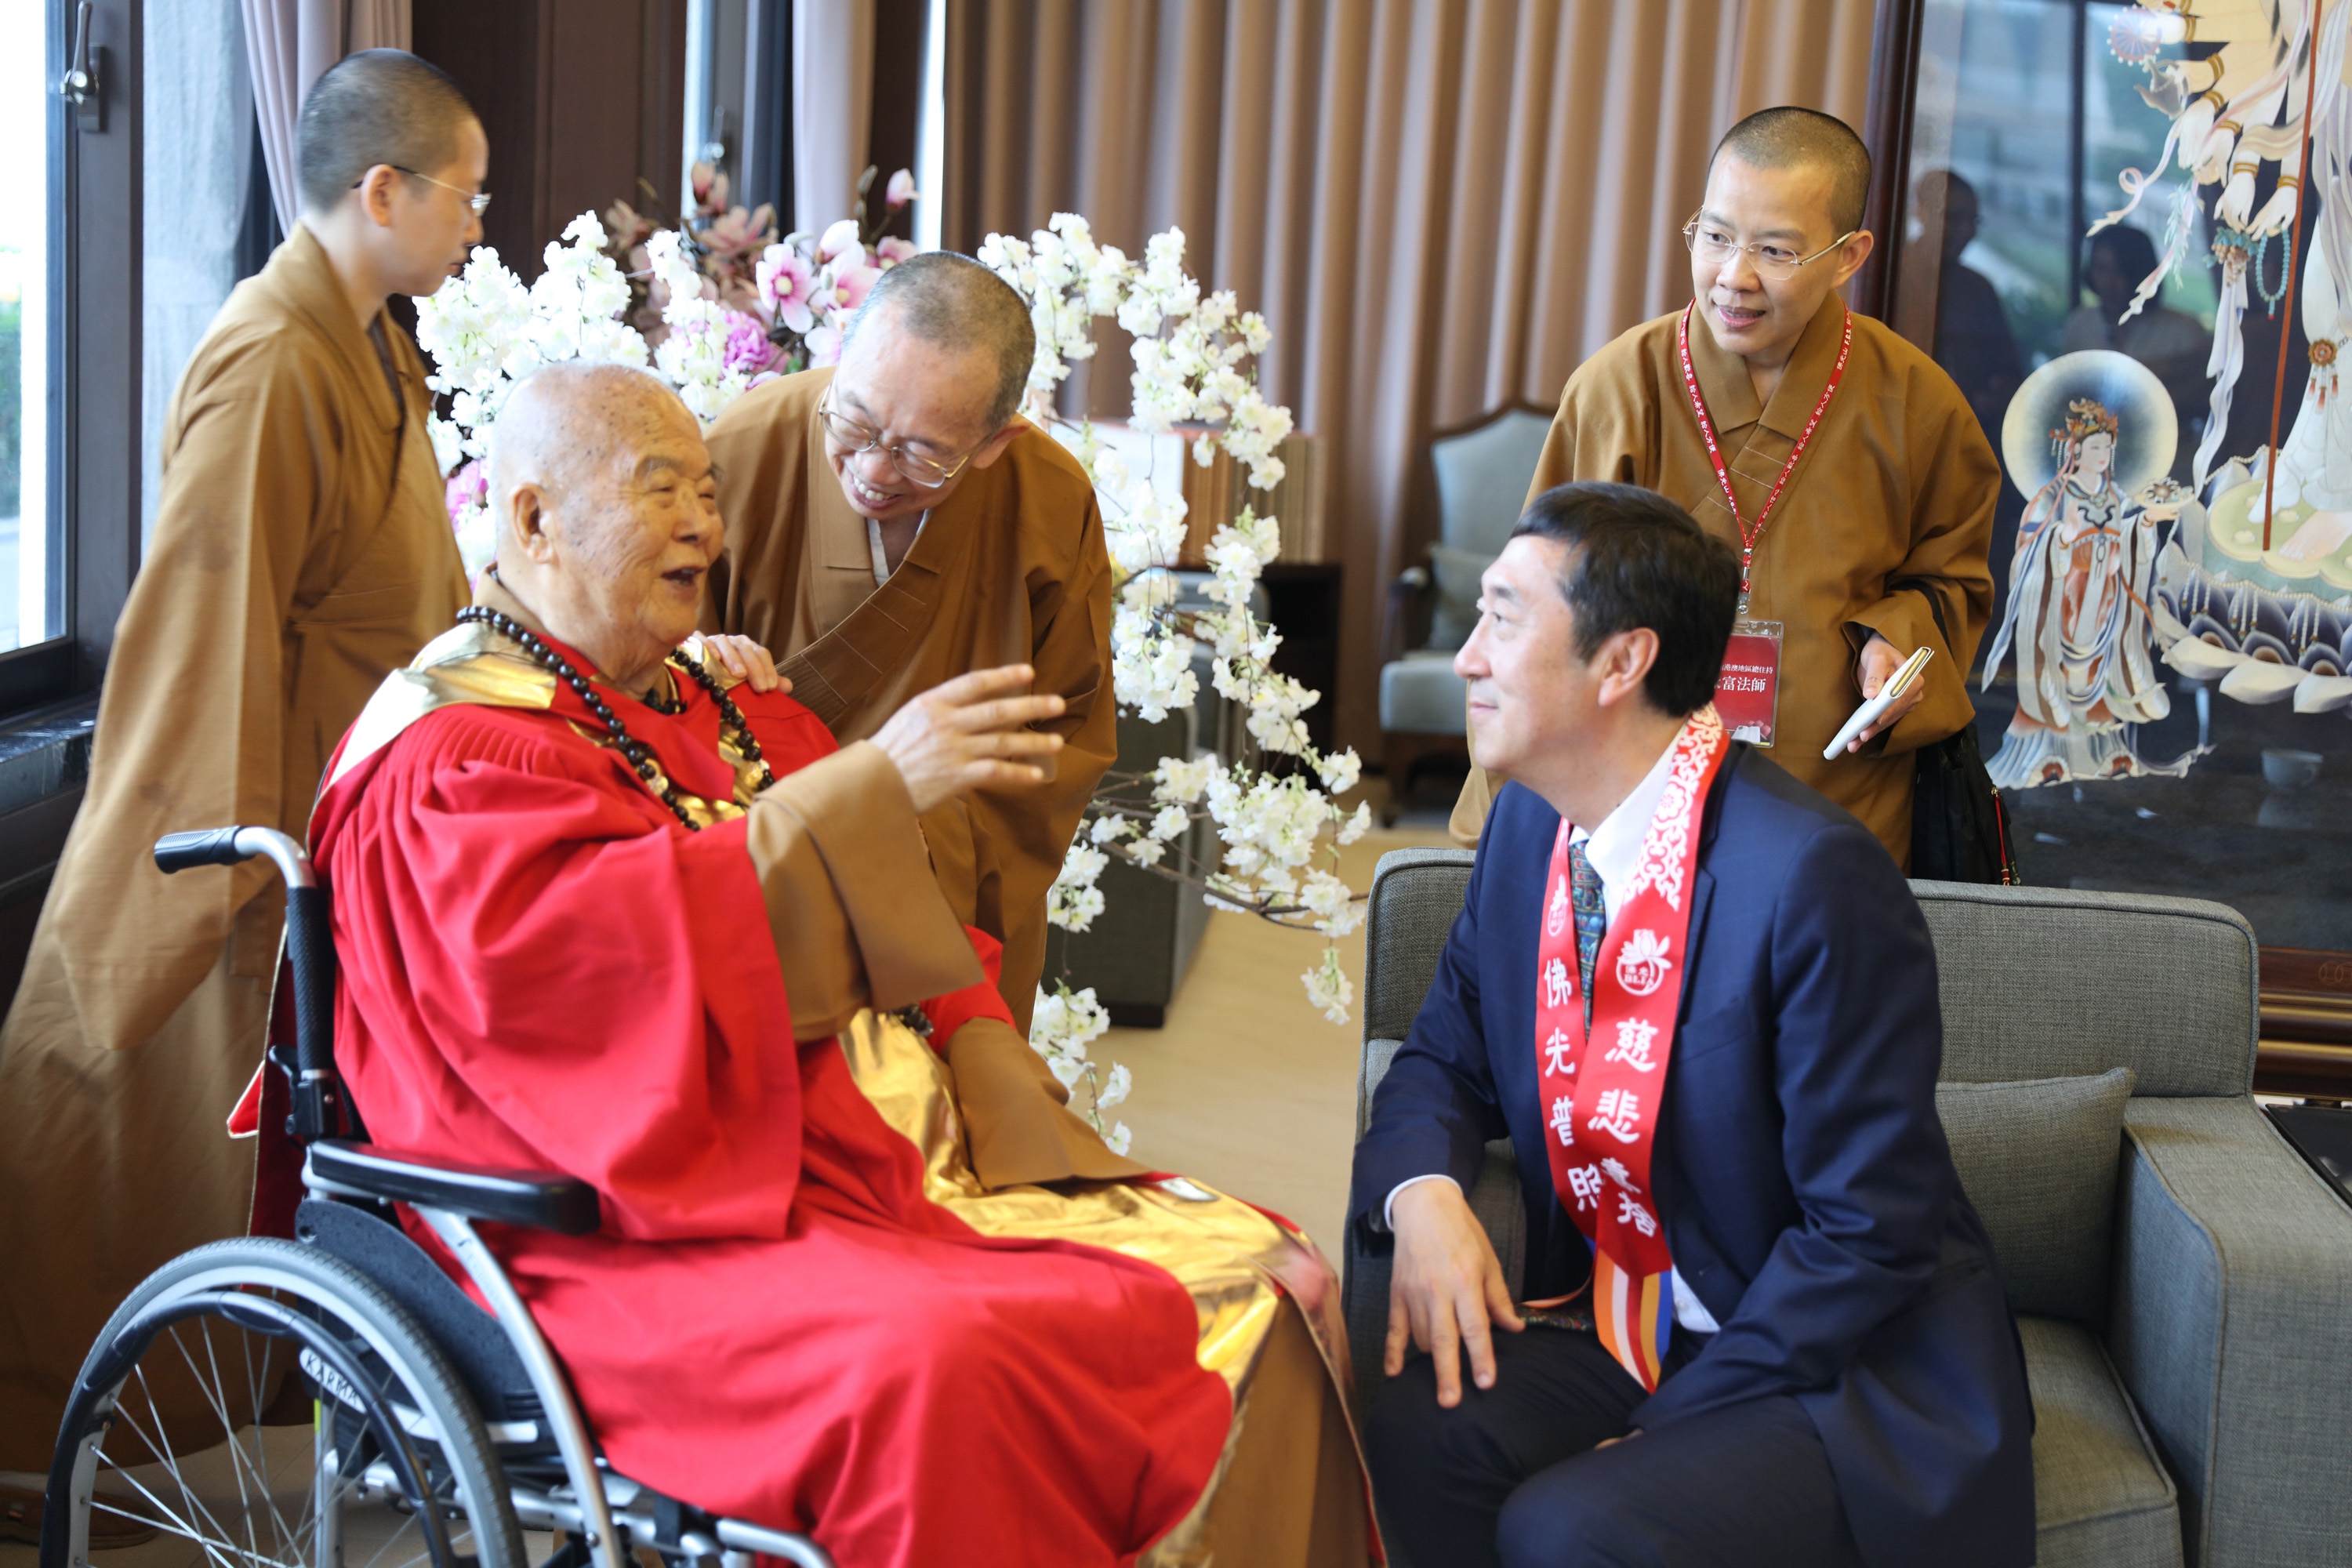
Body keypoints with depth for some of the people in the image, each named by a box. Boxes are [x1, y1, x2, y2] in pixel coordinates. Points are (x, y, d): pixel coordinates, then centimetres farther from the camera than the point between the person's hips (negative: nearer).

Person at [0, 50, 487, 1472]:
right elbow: (220, 626, -22)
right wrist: (251, 852, -21)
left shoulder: (377, 349, 9)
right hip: (287, 831, -9)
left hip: (372, 813, 9)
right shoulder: (271, 368, -21)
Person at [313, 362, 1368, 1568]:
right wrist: (875, 786, -25)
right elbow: (598, 947, -23)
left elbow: (885, 929, 22)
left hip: (916, 1172, 8)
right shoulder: (449, 757, -3)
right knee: (940, 1366, -37)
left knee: (1273, 1291, -5)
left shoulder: (718, 703, 22)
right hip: (681, 1230, -8)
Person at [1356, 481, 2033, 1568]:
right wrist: (1423, 1192, -11)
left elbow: (1871, 1230, -19)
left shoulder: (1814, 877, -23)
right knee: (1415, 1434, -20)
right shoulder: (1532, 823, 1)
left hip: (1846, 1378, -6)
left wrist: (1666, 1428, -17)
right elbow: (1447, 1055, 12)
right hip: (1619, 1326, 6)